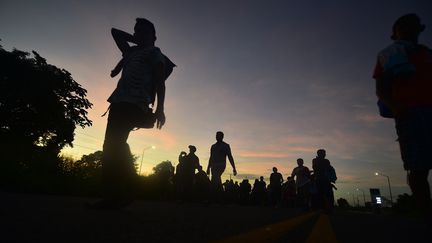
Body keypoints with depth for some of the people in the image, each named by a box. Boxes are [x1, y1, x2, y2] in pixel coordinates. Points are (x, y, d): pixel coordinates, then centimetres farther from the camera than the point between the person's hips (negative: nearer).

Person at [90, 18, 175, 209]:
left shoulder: (153, 52, 9)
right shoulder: (131, 51, 31)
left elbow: (160, 80, -4)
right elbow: (115, 32, 47)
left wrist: (160, 108, -15)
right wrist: (134, 39, 31)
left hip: (134, 104, -8)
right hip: (120, 102, 8)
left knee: (113, 144, -20)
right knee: (112, 145, 2)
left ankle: (116, 195, -20)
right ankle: (114, 195, 6)